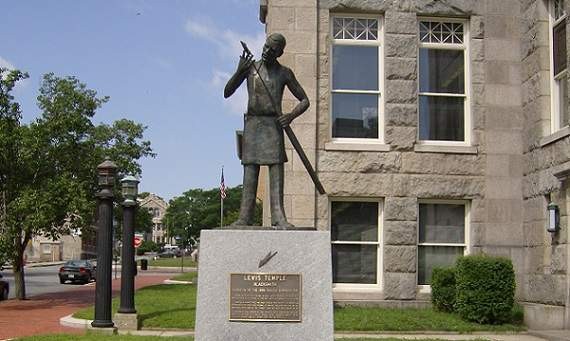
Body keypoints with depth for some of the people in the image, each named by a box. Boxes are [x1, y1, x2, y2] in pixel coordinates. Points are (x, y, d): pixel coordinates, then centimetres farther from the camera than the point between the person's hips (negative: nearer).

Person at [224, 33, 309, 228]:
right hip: (252, 123, 1)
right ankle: (245, 217, -5)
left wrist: (291, 115, -10)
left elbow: (304, 101, 10)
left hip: (273, 124, -1)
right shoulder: (250, 67, 10)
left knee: (276, 171, -9)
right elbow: (227, 93, 7)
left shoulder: (284, 73, 8)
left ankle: (278, 217, -13)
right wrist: (239, 72, -9)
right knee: (250, 172, -3)